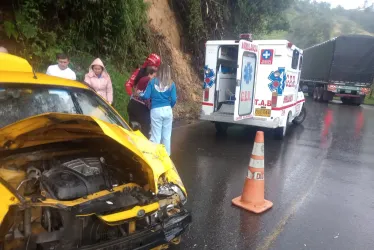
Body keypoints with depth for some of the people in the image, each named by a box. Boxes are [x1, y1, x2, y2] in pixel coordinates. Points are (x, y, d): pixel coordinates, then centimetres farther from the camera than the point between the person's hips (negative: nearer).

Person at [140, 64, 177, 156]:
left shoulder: (152, 82, -1)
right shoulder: (171, 83, 1)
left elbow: (146, 96, -4)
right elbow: (174, 99, -2)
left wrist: (139, 95, 18)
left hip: (156, 111, -1)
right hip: (167, 110, 1)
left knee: (155, 136, 6)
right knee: (166, 136, 12)